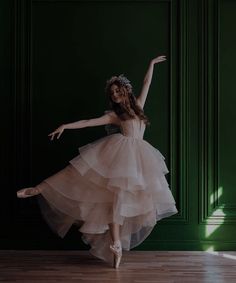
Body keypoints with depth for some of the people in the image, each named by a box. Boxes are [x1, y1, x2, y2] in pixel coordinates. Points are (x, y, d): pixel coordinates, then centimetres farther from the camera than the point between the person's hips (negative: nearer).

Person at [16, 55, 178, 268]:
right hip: (120, 153, -2)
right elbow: (88, 122, -1)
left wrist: (152, 63, 30)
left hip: (138, 157, 2)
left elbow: (147, 82, 26)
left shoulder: (138, 104, 18)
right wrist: (65, 126, -12)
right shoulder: (113, 115, 9)